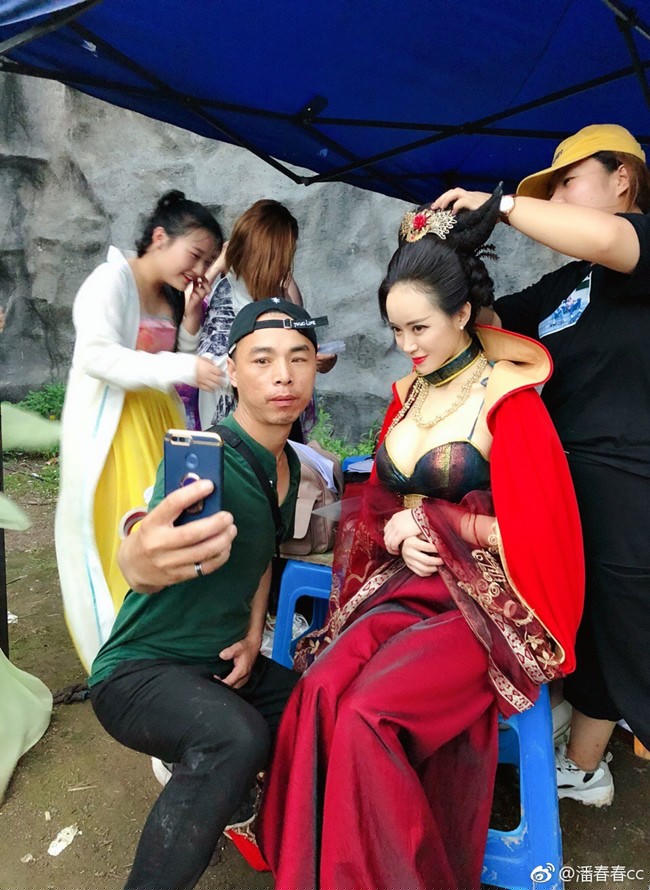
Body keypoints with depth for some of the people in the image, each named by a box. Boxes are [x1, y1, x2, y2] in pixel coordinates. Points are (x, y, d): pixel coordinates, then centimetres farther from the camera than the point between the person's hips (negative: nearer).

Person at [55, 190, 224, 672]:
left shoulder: (171, 297, 13)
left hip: (158, 424, 7)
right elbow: (97, 357, -25)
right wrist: (186, 368, -32)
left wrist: (190, 319, -2)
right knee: (121, 540, -5)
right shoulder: (112, 279, -10)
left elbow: (180, 367, 12)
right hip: (110, 428, -7)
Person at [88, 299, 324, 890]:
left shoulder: (289, 463, 2)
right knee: (236, 736, -36)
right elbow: (149, 548, -42)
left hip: (229, 665, 7)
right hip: (141, 669, -7)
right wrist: (142, 560, -66)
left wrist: (254, 634, 1)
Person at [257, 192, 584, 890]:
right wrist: (401, 538, -6)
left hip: (483, 605, -5)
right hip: (404, 584, 5)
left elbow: (531, 532, -11)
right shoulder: (408, 393, 10)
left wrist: (429, 521, -9)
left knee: (368, 714, -24)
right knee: (319, 690, -20)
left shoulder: (510, 403, -10)